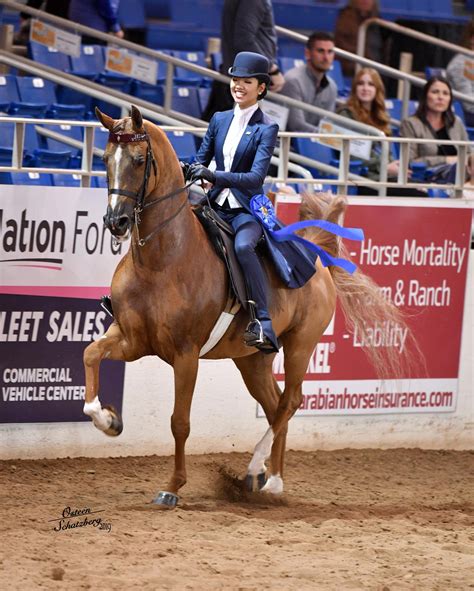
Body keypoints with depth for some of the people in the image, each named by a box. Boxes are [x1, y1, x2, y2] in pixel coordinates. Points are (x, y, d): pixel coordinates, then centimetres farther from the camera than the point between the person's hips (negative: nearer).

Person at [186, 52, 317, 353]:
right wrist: (191, 174, -7)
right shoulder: (220, 120, 11)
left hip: (248, 209, -6)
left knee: (243, 246, -36)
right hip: (217, 204, 6)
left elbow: (256, 177, -16)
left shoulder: (267, 128, -5)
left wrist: (214, 176, -29)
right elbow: (201, 159, 18)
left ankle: (265, 325, -39)